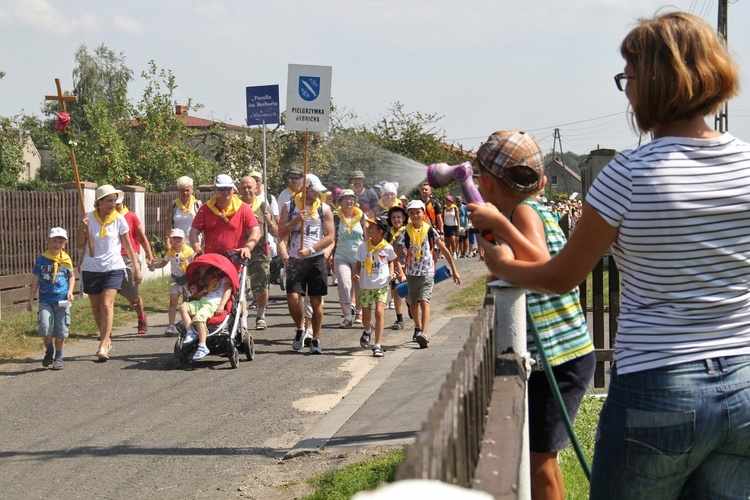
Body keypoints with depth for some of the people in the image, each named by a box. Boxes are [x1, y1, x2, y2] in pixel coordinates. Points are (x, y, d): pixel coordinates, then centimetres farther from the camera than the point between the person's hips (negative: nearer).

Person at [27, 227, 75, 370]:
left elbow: (71, 276, 16)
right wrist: (31, 300, 7)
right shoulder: (41, 259, 0)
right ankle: (49, 351, 15)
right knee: (44, 329, -12)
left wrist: (70, 292, 0)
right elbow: (35, 280, 6)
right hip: (45, 300, -1)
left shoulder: (66, 260, 2)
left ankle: (58, 357, 21)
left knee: (61, 331, 5)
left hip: (62, 300, 1)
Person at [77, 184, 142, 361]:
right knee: (96, 308, 8)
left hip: (113, 268, -2)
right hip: (91, 268, 2)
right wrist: (81, 227, -17)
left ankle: (103, 346, -20)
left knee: (107, 305, -17)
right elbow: (80, 244, 0)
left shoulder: (119, 219, 0)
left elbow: (127, 245, 7)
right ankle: (106, 340, 27)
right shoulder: (89, 218, 0)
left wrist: (136, 268, 6)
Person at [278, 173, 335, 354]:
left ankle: (315, 339, 11)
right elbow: (281, 234, 0)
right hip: (295, 260, 0)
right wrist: (296, 221, -15)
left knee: (316, 301, 0)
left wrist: (310, 249, -13)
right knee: (293, 298, -12)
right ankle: (300, 329, 14)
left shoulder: (324, 209, 4)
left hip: (316, 259, 0)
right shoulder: (289, 207, 5)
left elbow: (330, 237, -1)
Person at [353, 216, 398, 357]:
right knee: (365, 317, 8)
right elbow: (358, 264, 5)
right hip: (365, 286, 2)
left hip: (381, 285, -2)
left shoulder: (387, 248, -7)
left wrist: (391, 273, -1)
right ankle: (368, 330, 47)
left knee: (379, 312, -19)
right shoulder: (363, 247, -3)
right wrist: (356, 274, -14)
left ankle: (377, 346, -15)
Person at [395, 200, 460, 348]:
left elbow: (445, 251, 2)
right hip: (412, 273, 3)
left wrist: (454, 271, 2)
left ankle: (423, 334, -31)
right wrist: (401, 272, -23)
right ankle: (418, 327, 42)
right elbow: (397, 255, -7)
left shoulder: (430, 231, -4)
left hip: (428, 273, -3)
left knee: (424, 301, -19)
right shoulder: (406, 233, -2)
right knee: (413, 303, 16)